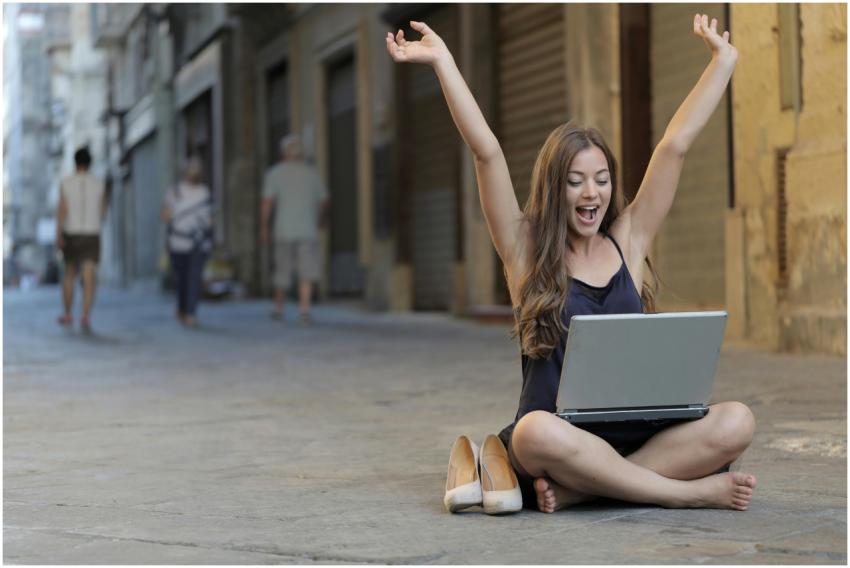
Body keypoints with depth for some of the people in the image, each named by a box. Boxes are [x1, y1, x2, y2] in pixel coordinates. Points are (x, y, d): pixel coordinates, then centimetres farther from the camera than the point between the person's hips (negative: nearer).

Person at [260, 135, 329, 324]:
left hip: (284, 230, 0)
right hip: (308, 230, 0)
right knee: (307, 272, -3)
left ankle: (278, 309, 23)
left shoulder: (275, 172, 1)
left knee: (282, 271, 12)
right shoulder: (312, 172, 8)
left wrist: (264, 227, -2)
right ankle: (304, 310, -14)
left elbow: (267, 202, -8)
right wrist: (321, 221, 32)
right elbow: (324, 201, 15)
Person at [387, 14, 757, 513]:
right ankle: (689, 492, -25)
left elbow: (675, 145, 11)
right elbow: (488, 154, -1)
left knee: (736, 423, -24)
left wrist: (723, 61, 13)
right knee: (538, 432, -39)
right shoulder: (527, 250, 6)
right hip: (560, 437, -3)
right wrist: (442, 62, -4)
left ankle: (575, 491, -25)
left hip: (635, 436, 3)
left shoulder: (629, 241, 12)